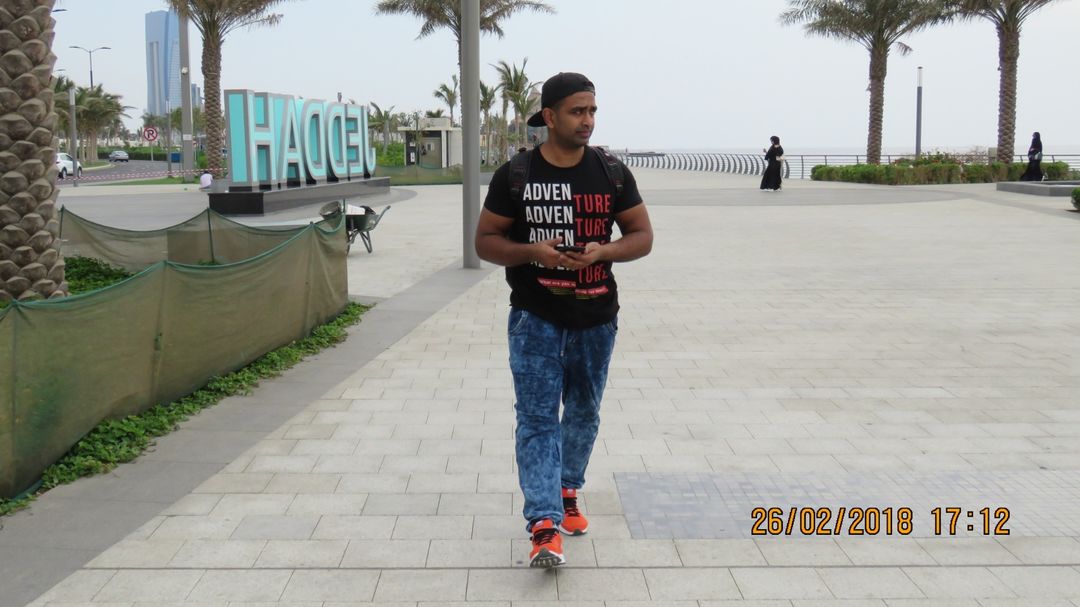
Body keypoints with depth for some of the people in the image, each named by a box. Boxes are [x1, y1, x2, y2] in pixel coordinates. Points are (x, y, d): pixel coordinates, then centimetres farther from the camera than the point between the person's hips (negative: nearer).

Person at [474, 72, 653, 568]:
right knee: (537, 416, -9)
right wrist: (531, 252, -21)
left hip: (596, 317, 3)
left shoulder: (612, 173, 0)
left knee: (583, 411, 15)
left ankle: (568, 491, 38)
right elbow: (485, 241, -1)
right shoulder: (514, 176, -5)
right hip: (534, 316, -2)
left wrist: (602, 251, -17)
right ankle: (545, 526, -12)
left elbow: (642, 236, 4)